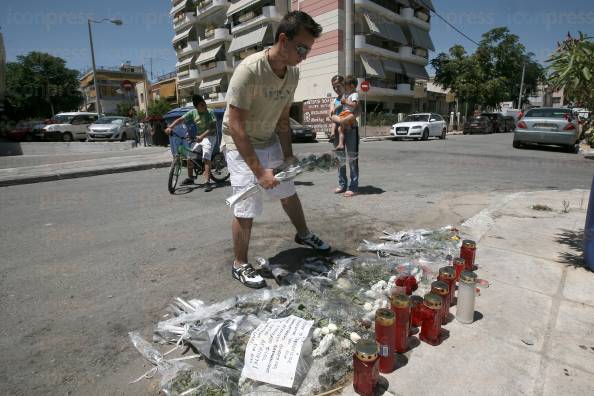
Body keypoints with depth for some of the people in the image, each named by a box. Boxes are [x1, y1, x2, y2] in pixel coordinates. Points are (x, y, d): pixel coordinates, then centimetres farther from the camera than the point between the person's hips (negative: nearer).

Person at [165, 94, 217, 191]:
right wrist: (170, 127, -20)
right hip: (198, 137, 6)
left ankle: (207, 182, -27)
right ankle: (190, 178, 26)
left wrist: (202, 136, -33)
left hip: (209, 136, -6)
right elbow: (180, 119, -5)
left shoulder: (210, 112, -13)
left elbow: (212, 127, -21)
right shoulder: (193, 112, -1)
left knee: (206, 159, -22)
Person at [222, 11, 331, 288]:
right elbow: (235, 126, -29)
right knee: (246, 208, -9)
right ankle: (239, 265, 12)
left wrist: (287, 155, -2)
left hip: (269, 141, 7)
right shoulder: (249, 70, -27)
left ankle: (303, 234, 41)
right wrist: (259, 171, -30)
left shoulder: (293, 73, -5)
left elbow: (282, 119, 5)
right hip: (240, 145, -7)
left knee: (288, 192, 17)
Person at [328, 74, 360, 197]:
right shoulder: (334, 101, 18)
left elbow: (357, 110, -12)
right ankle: (342, 185, 19)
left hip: (351, 129, -5)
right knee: (340, 159, 9)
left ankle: (353, 187, -4)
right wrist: (339, 120, -23)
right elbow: (331, 115, -2)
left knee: (352, 159, -6)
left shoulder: (351, 97, 6)